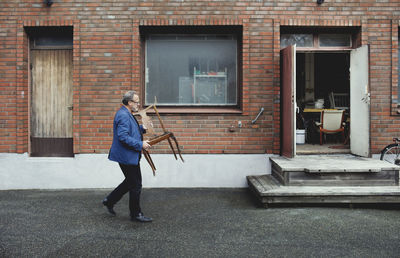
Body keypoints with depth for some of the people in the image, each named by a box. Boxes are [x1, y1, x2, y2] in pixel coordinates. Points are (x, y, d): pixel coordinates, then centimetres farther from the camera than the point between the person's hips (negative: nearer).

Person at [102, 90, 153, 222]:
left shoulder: (126, 114, 14)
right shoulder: (123, 115, -20)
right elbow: (123, 137, -27)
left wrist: (142, 128, 11)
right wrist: (140, 144, -23)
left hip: (130, 156, 11)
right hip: (127, 156, -11)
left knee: (131, 182, 21)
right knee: (136, 185, 0)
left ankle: (109, 201, 31)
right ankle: (136, 214, 14)